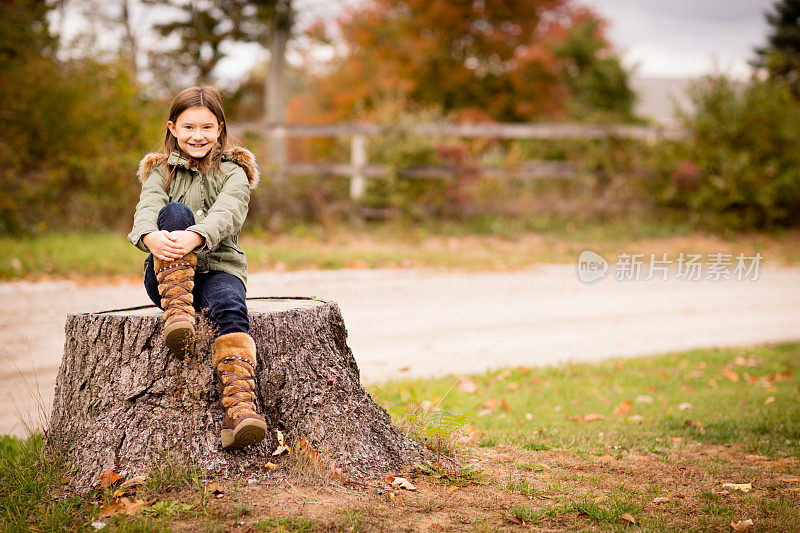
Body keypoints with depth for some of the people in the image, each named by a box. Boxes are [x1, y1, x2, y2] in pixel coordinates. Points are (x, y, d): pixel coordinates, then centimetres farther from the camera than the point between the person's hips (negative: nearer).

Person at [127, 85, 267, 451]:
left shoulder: (233, 172, 10)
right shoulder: (161, 171, 15)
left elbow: (226, 214, -13)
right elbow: (146, 209, -7)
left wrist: (195, 237, -36)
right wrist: (150, 236, -33)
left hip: (218, 267, -1)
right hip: (166, 275, 1)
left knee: (230, 310, -35)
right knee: (175, 211, -27)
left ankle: (240, 408, -54)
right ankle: (177, 314, -40)